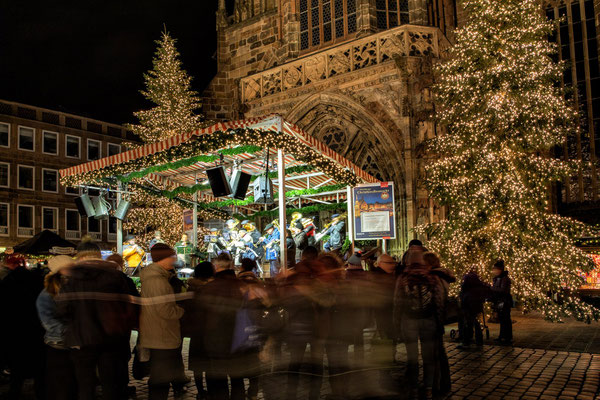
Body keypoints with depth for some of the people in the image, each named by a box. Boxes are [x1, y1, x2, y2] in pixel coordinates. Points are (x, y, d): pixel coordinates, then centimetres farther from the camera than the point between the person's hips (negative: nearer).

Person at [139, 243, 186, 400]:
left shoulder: (151, 277, 12)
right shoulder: (157, 280, -22)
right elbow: (166, 311, -25)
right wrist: (183, 309, -9)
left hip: (156, 338, 11)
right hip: (162, 341, -11)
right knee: (160, 384, -1)